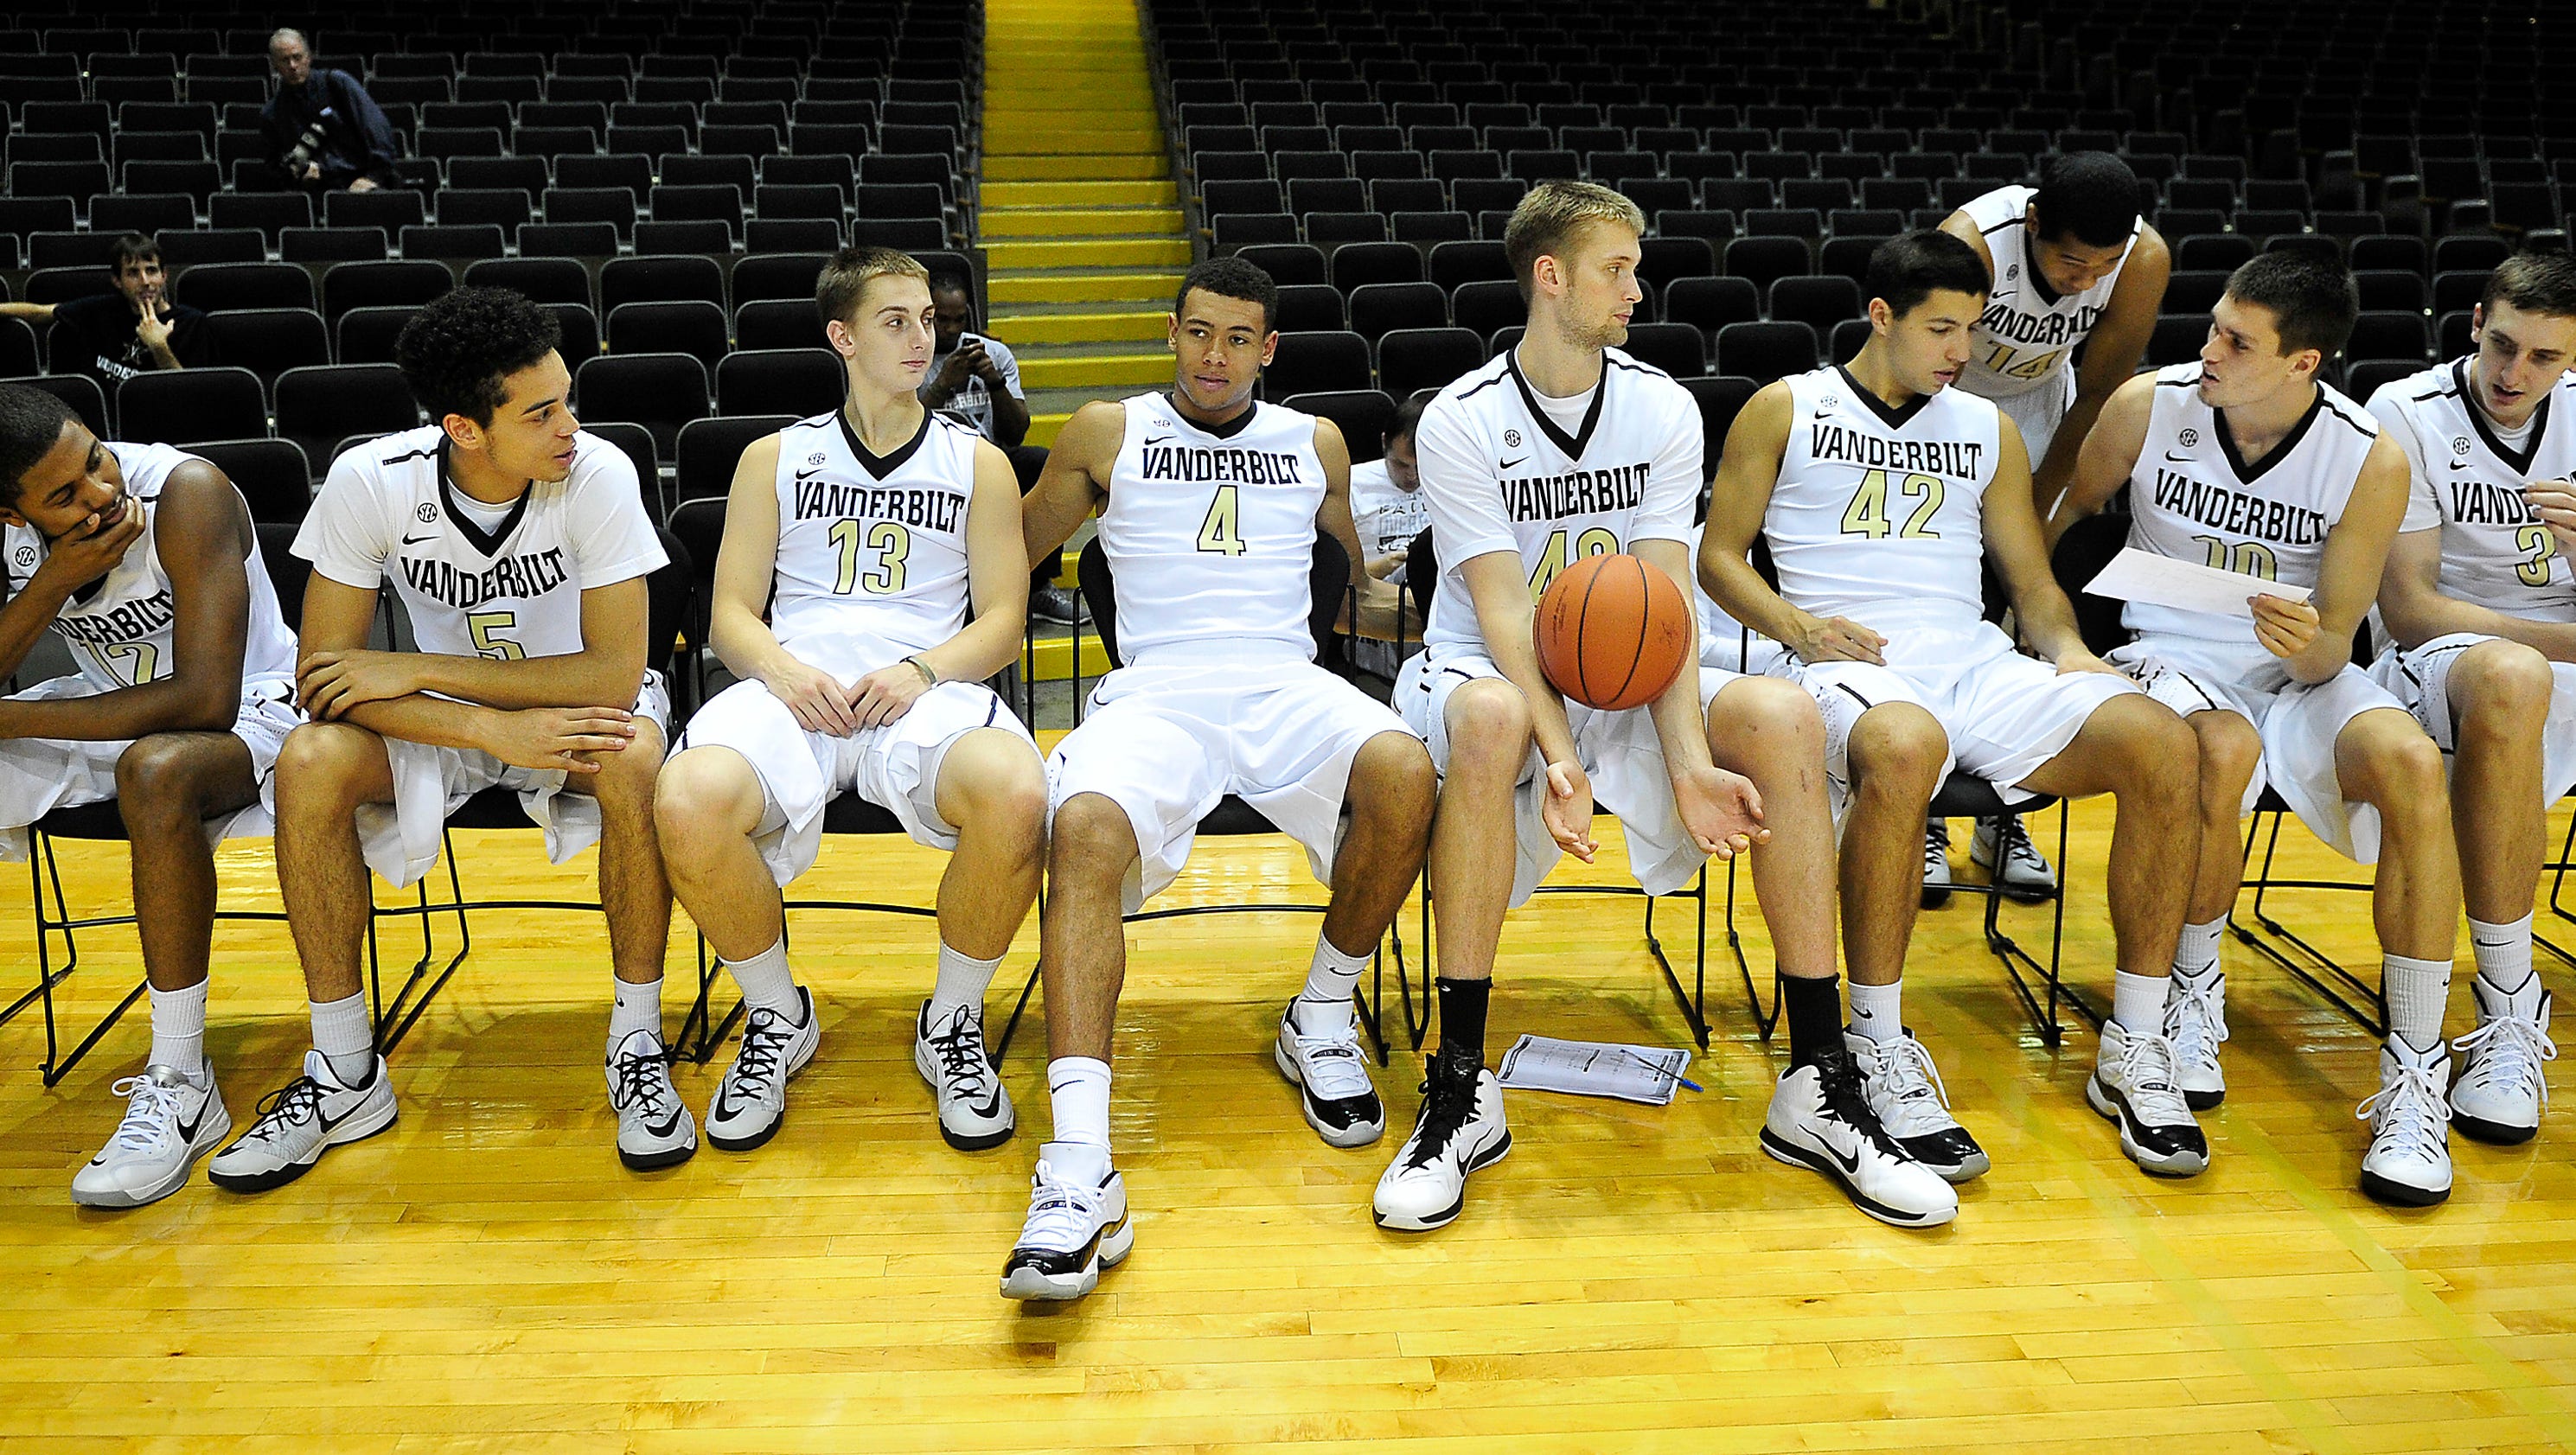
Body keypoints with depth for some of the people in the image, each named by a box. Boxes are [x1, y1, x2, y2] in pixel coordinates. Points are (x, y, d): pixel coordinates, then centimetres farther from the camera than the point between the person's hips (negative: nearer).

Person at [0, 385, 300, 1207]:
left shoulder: (187, 493, -25)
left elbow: (205, 700, -30)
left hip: (248, 709, -6)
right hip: (115, 710, 6)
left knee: (154, 769, -38)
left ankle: (180, 1086, -29)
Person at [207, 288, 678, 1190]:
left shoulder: (597, 474, -23)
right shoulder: (371, 481, -19)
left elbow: (614, 675, -25)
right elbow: (321, 679, -19)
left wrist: (415, 670, -26)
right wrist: (494, 729, -33)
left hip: (569, 707, -2)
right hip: (439, 720, 2)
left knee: (634, 758, -35)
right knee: (309, 763, -27)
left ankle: (637, 1045, -17)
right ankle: (344, 1075, -10)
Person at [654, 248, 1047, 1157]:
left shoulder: (978, 463, 18)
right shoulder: (776, 458, 19)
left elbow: (1001, 621, 11)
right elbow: (732, 614, 14)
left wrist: (920, 670, -10)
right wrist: (782, 669, -10)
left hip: (928, 690, 0)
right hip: (793, 685, 1)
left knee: (1017, 795, -37)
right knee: (688, 802, -35)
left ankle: (953, 1022, -8)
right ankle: (778, 1019, -4)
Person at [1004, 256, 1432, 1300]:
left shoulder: (1315, 443, 21)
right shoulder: (1107, 434, 15)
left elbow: (1373, 572, 32)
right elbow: (1015, 554, 23)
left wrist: (1384, 599, 9)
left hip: (1285, 686, 2)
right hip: (1153, 690, -1)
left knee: (1403, 774, -33)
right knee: (1085, 827, -36)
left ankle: (1322, 1017, -6)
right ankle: (1079, 1173, -44)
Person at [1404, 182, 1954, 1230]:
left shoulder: (1664, 408, 1)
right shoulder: (1461, 420, -9)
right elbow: (1505, 610, -17)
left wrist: (1691, 761, -24)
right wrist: (1559, 755, -34)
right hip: (1487, 670, -3)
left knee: (1784, 715, -24)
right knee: (1489, 719, -39)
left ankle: (1819, 1087, -19)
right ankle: (1461, 1087, -31)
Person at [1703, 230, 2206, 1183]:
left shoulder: (1988, 430, 23)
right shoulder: (1786, 410, 12)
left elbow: (2031, 576, 23)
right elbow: (1719, 555, 9)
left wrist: (2065, 646, 1)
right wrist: (1797, 626, -10)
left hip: (1977, 659, 5)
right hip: (1850, 664, -4)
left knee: (2162, 744, -23)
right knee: (1904, 747, -42)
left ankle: (2135, 1047, -11)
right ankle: (1880, 1049, -27)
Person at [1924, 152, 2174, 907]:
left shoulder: (2146, 260, -24)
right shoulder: (1969, 243, -36)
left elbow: (2096, 397, -11)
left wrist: (2036, 511, -11)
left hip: (2039, 398, 3)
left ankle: (2004, 819, 10)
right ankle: (1924, 818, -1)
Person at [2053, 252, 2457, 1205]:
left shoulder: (2371, 461, -10)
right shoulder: (2150, 404, -9)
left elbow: (2332, 652, -6)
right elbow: (2069, 509, 11)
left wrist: (2312, 648, -30)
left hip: (2296, 672, 1)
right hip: (2172, 658, -1)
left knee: (2411, 763, -31)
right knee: (2226, 750, -37)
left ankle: (2415, 1073, -21)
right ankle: (2194, 991, -10)